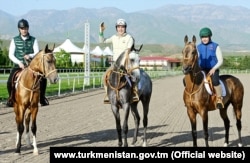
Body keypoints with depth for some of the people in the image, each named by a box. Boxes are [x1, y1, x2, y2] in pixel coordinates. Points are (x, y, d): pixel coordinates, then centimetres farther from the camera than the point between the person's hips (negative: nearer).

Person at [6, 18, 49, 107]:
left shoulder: (33, 40, 7)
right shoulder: (15, 40, 5)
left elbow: (37, 53, -1)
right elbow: (11, 55, 0)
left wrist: (30, 55, -23)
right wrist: (19, 62, -16)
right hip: (18, 66, 0)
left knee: (43, 79, -21)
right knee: (10, 81, -24)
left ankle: (42, 97, 0)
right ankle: (11, 98, 1)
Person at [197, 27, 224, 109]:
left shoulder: (215, 46, 1)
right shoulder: (198, 47, 11)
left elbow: (220, 61, -2)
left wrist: (214, 69, -17)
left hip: (213, 70, -4)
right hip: (201, 70, 4)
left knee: (215, 81, -36)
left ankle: (219, 99, -22)